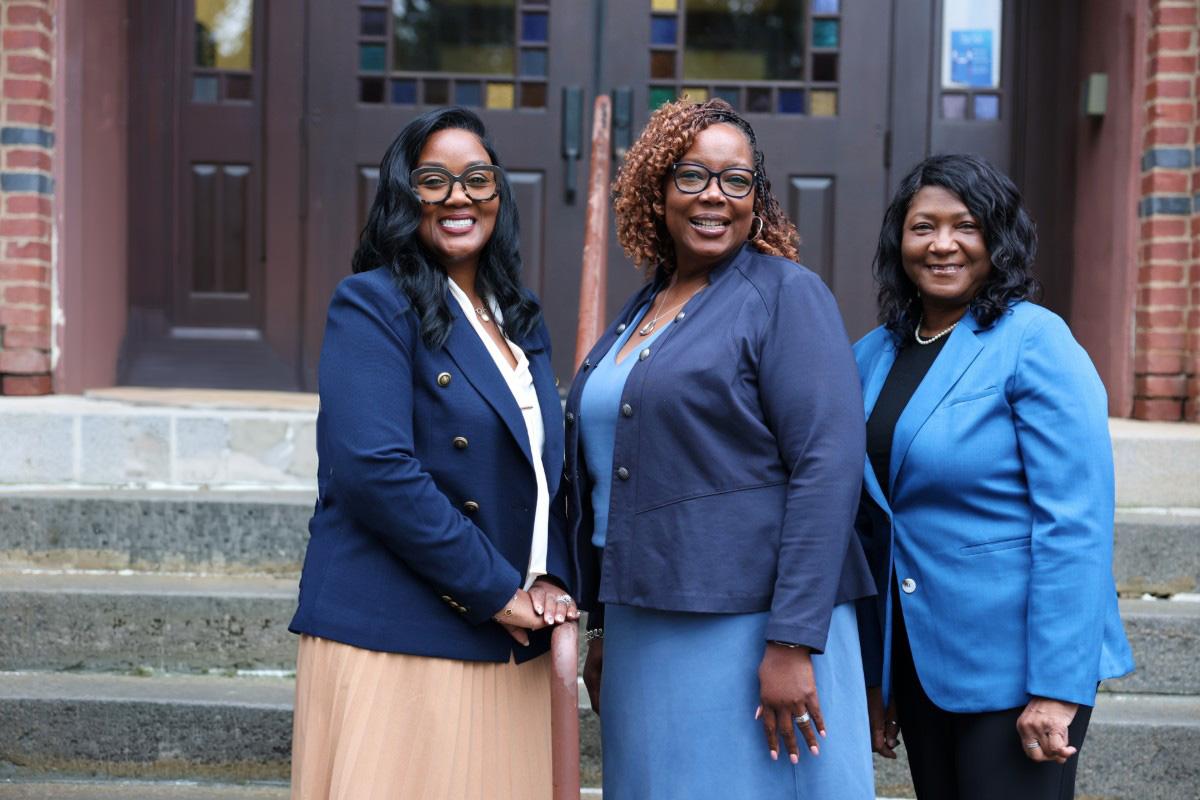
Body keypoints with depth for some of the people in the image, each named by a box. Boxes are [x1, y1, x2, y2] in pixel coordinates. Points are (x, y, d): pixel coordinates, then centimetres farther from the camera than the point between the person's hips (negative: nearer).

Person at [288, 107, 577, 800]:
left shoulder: (519, 317, 15)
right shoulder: (372, 304, -8)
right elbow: (376, 470, -19)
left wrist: (549, 578, 0)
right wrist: (496, 592, -16)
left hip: (513, 645, 7)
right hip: (397, 639, -7)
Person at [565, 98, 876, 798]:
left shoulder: (787, 295, -7)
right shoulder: (641, 312, 14)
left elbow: (829, 466, -15)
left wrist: (793, 643, -21)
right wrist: (603, 625, 19)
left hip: (749, 628, -7)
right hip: (646, 627, 7)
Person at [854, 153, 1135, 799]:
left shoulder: (1034, 341, -11)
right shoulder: (872, 356, 8)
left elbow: (1076, 522, -16)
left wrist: (1057, 691, -19)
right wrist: (873, 677, 12)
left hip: (1013, 666, -6)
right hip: (916, 664, 6)